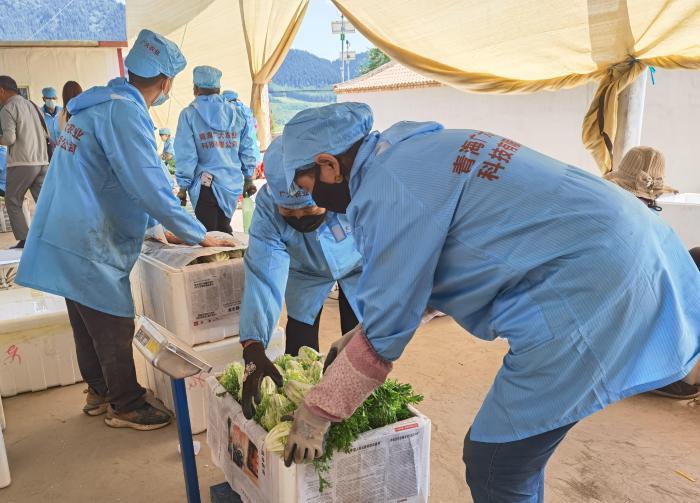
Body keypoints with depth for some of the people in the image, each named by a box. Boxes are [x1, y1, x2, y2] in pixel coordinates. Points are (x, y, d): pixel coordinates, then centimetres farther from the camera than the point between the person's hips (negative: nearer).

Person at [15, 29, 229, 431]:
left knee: (90, 324, 21)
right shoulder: (124, 113, -19)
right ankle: (126, 407, 20)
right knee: (115, 329, 4)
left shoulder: (100, 104, 12)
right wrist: (198, 235, -13)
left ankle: (99, 393, 37)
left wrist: (159, 224, 19)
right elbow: (151, 187, -23)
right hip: (89, 246, -10)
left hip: (69, 239, 10)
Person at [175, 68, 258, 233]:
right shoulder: (235, 114, 7)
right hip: (232, 184, 4)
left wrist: (183, 187, -1)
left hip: (207, 185, -4)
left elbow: (186, 156, -8)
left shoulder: (189, 114, -5)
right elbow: (247, 150, 9)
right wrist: (248, 179, 19)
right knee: (224, 229, 19)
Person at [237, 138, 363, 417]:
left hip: (358, 266, -1)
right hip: (306, 272, 1)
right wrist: (253, 348, -54)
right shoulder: (266, 206, -34)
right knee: (299, 351, -2)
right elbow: (263, 275, -41)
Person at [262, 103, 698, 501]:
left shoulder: (387, 190, -15)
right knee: (517, 442, 21)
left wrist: (316, 414, 3)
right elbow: (414, 272, 25)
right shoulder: (410, 151, 14)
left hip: (589, 287, -10)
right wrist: (360, 335, 25)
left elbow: (385, 329, -9)